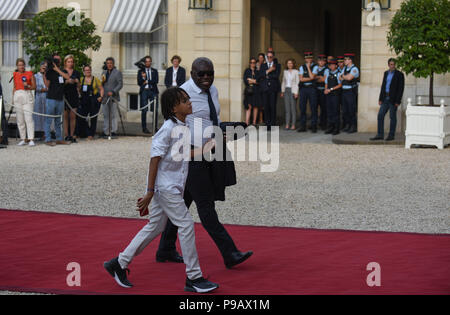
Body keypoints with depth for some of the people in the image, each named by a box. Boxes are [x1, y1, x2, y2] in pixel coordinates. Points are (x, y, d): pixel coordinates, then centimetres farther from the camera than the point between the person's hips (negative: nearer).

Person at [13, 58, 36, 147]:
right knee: (20, 119, 2)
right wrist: (13, 98, 15)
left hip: (27, 95, -4)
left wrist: (28, 86, -12)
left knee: (29, 118, -12)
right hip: (18, 95, 4)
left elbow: (34, 87, 6)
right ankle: (23, 139, 8)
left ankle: (31, 139, -15)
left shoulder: (30, 74, 5)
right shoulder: (15, 75, 16)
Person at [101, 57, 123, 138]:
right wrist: (102, 81, 1)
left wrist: (113, 92, -19)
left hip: (113, 97, -5)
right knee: (106, 115, 6)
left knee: (114, 115, -5)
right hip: (105, 97, 5)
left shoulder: (118, 73, 0)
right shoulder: (104, 72, 19)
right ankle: (106, 132, 9)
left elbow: (120, 84, -7)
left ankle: (114, 131, -2)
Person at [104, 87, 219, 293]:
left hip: (174, 186, 9)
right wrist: (149, 192, -17)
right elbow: (155, 159, -17)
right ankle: (193, 278, -2)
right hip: (164, 185, -9)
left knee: (155, 227, 13)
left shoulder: (184, 129, 11)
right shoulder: (168, 128, -16)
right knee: (186, 224, -8)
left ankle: (119, 263, 22)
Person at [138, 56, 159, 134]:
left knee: (155, 110, -2)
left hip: (153, 91, 1)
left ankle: (155, 127, 3)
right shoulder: (141, 71, 10)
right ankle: (144, 128, 1)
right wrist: (143, 78, -16)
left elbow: (156, 81, -1)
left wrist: (147, 81, -7)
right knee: (144, 110, -3)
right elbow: (139, 83, 1)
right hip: (144, 91, -1)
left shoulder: (154, 71, 13)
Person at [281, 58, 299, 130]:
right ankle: (287, 124, 2)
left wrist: (296, 93, -12)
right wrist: (282, 91, 12)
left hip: (293, 90, -5)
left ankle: (293, 125, -2)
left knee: (293, 108, -4)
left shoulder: (296, 72, -1)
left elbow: (297, 82, -5)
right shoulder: (285, 72, 13)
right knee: (287, 108, 2)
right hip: (286, 90, 5)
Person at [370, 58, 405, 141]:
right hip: (385, 98, 6)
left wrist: (397, 101, -14)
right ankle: (380, 135, 7)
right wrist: (380, 98, 10)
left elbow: (401, 88, -9)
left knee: (392, 117, 0)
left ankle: (391, 135, 7)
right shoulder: (386, 73, 13)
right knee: (380, 115, 2)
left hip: (393, 99, -6)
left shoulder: (399, 74, -5)